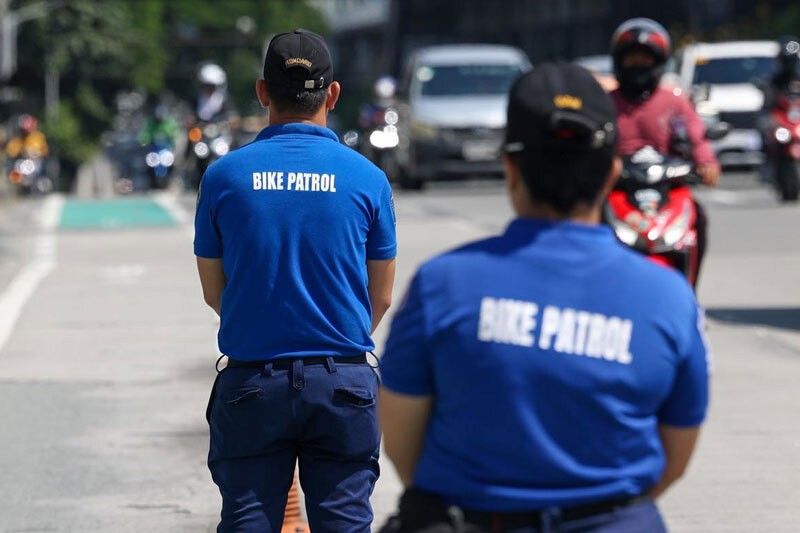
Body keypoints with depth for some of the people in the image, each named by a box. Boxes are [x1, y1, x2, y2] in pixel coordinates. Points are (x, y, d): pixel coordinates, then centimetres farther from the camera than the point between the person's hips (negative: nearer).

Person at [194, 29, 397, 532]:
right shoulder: (366, 177, -2)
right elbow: (381, 299, 7)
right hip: (343, 383, 0)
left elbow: (214, 295, 9)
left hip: (252, 383, 0)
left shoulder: (224, 175, -1)